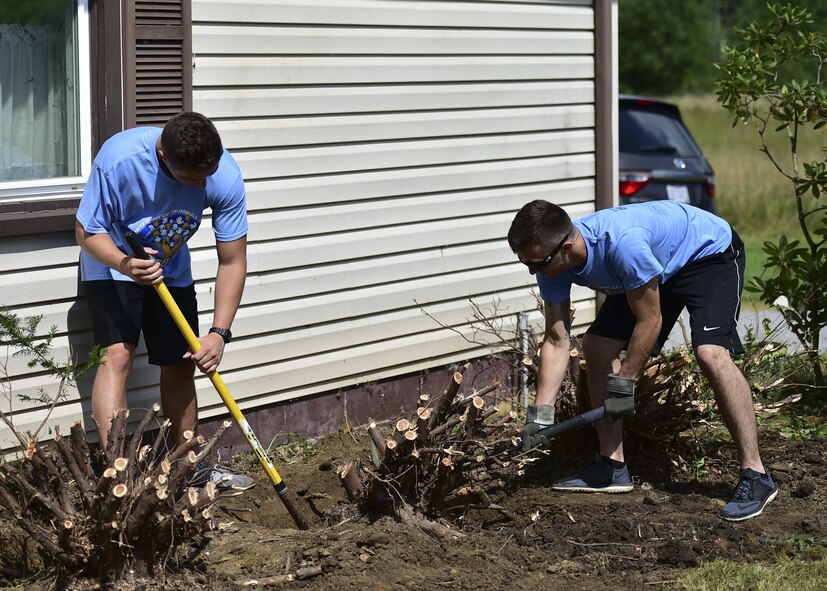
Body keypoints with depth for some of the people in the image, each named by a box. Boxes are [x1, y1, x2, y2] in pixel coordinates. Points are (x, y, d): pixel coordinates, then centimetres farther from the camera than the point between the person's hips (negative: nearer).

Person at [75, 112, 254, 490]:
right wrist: (125, 264, -44)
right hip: (112, 262, -4)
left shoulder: (225, 176, -27)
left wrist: (219, 333, -28)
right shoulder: (119, 159, -36)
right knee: (118, 353, -23)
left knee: (181, 366, 8)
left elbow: (232, 262, -19)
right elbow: (87, 232, -23)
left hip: (170, 269, 4)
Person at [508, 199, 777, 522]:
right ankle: (612, 467, 10)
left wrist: (623, 383, -21)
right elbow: (556, 341, -12)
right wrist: (540, 413, -17)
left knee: (710, 353, -28)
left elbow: (650, 320, -29)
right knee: (596, 346, 1)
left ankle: (755, 474, -22)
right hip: (660, 268, 8)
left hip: (710, 252, -8)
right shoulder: (552, 261, -18)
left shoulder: (622, 242, -41)